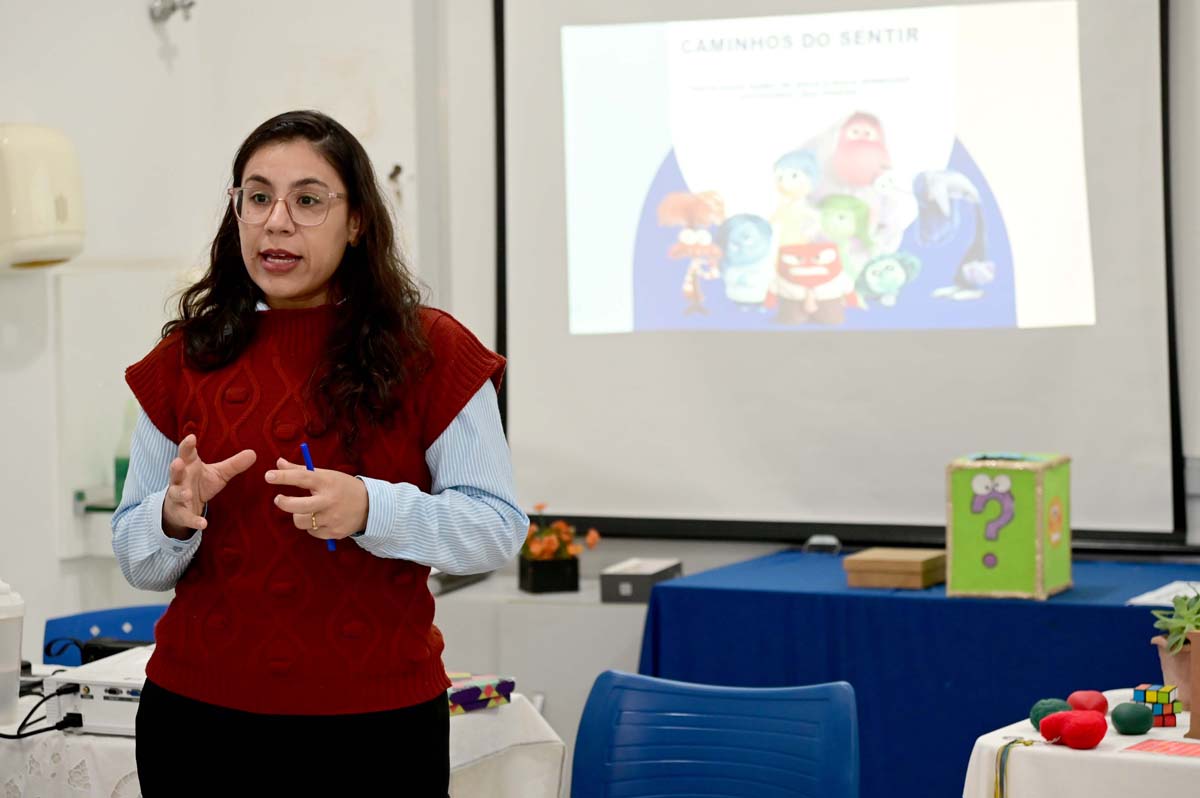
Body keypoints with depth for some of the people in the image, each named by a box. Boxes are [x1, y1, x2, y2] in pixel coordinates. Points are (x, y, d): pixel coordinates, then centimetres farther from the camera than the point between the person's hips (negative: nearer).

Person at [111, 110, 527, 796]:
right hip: (199, 714, 3)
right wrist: (175, 515, -15)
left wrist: (371, 510, -24)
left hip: (378, 718, -2)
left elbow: (500, 526, -8)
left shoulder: (430, 352, -3)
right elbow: (136, 558, 8)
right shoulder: (185, 359, 6)